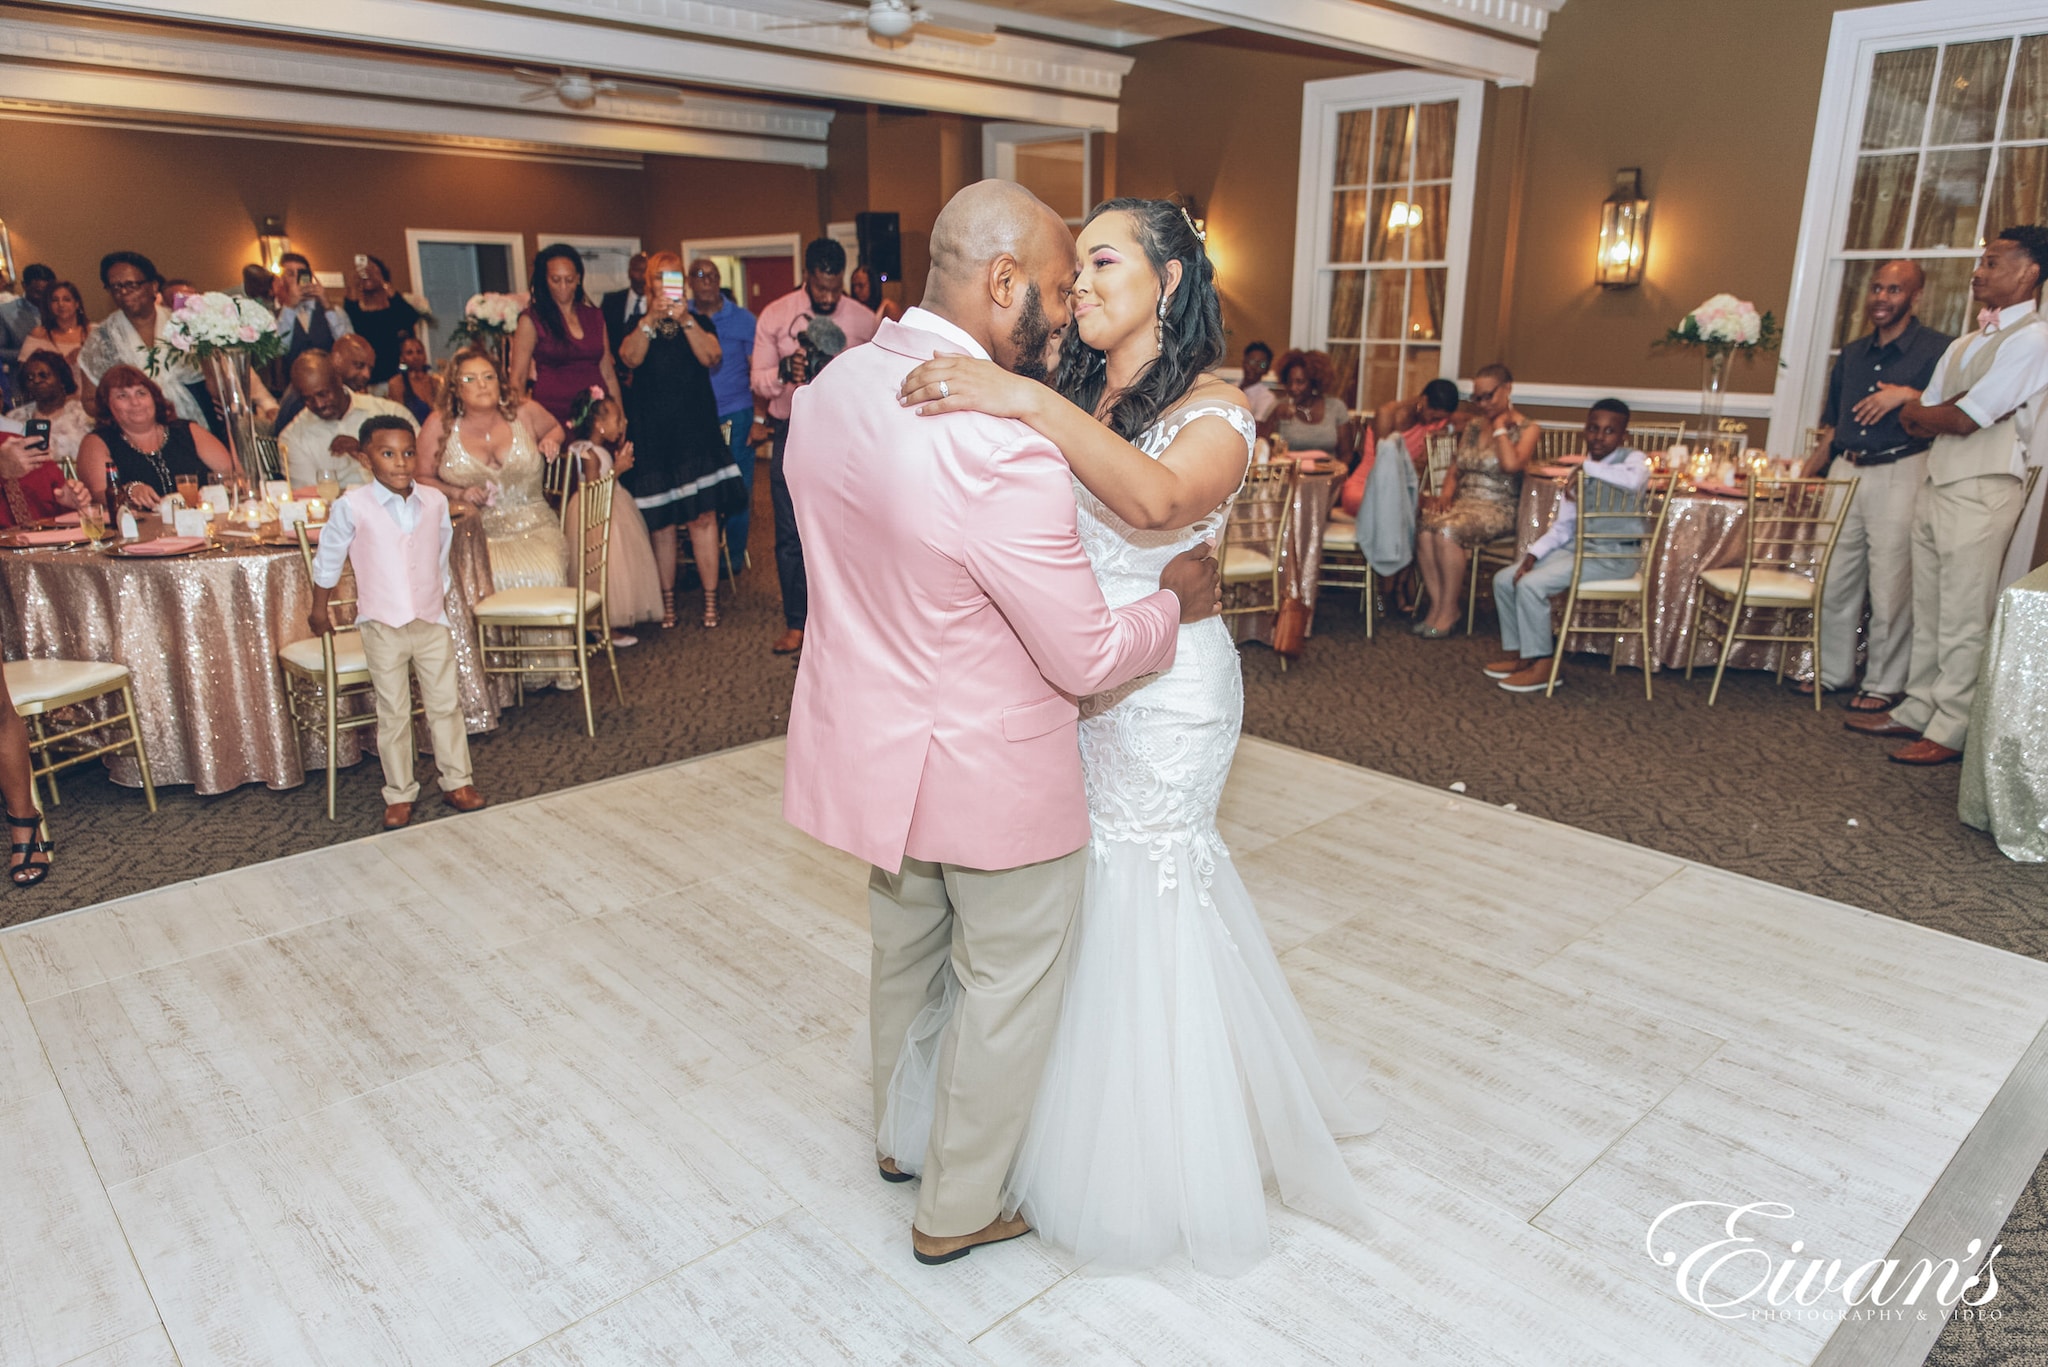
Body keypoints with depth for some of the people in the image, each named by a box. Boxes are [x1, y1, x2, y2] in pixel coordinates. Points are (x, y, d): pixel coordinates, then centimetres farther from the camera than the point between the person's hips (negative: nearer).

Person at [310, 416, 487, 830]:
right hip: (383, 627, -3)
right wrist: (320, 610, 12)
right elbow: (328, 560, 3)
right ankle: (399, 794, 17)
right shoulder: (352, 507, -11)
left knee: (445, 704, 9)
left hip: (432, 622, 3)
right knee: (393, 714, 6)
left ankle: (457, 782, 21)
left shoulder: (435, 502, -2)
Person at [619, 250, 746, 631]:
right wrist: (651, 319, -22)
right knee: (660, 522, 2)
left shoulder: (699, 322, 10)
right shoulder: (637, 324, 9)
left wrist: (684, 320, -20)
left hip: (696, 431, 0)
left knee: (703, 516, -5)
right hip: (652, 433, 0)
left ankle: (710, 600, 1)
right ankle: (667, 600, 12)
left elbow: (712, 358, -9)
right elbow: (631, 358, -11)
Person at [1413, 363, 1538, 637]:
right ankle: (1436, 606, -24)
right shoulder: (1473, 427, 21)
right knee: (1423, 524, -29)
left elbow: (1511, 464, -18)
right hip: (1464, 502, 5)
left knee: (1448, 529, -35)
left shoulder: (1527, 430, 2)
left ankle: (1448, 612, -24)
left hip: (1498, 509, -5)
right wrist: (1446, 494, -1)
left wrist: (1500, 427, -7)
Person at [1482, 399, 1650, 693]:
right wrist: (1533, 554, -4)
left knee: (1531, 585, -23)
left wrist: (1586, 467, -25)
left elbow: (1633, 480, -37)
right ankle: (1518, 653, 11)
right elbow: (1562, 528, 11)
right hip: (1578, 547, 8)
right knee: (1504, 579, 1)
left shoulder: (1633, 459, -9)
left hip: (1616, 555, -8)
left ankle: (1541, 665, -12)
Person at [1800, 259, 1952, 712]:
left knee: (1890, 586, -3)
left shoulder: (1937, 349, -2)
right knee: (1834, 580, 9)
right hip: (1845, 472, 6)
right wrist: (1803, 478, 15)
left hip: (1900, 475, -6)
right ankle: (1833, 671, 22)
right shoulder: (1852, 354, 16)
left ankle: (1885, 684, 7)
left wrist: (1907, 395, -21)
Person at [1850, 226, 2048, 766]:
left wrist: (1930, 413, 3)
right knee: (1928, 612, 13)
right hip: (1936, 484, 8)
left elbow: (1963, 420, -16)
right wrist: (1950, 413, -6)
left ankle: (1951, 732, 3)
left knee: (1963, 620, -3)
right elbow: (1912, 419, 13)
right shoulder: (1966, 343, 19)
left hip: (1981, 493, -8)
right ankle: (1917, 710, 22)